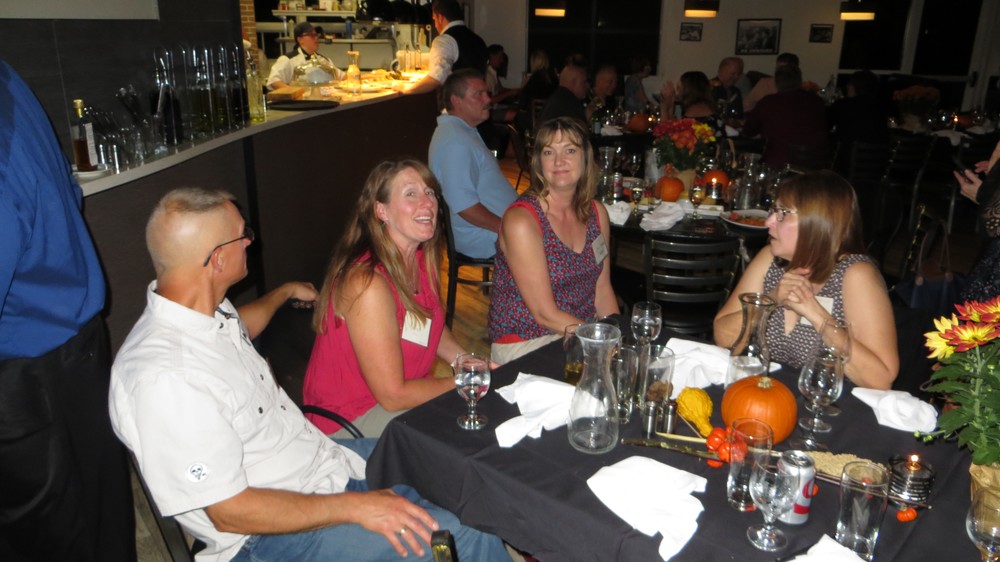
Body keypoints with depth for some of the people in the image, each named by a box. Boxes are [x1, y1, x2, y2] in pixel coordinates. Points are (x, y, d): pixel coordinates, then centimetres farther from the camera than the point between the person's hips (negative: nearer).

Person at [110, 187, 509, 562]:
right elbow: (231, 512, -26)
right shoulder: (161, 378, -30)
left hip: (326, 458, 10)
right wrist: (356, 507, -24)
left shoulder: (208, 310, -1)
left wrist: (286, 292, 43)